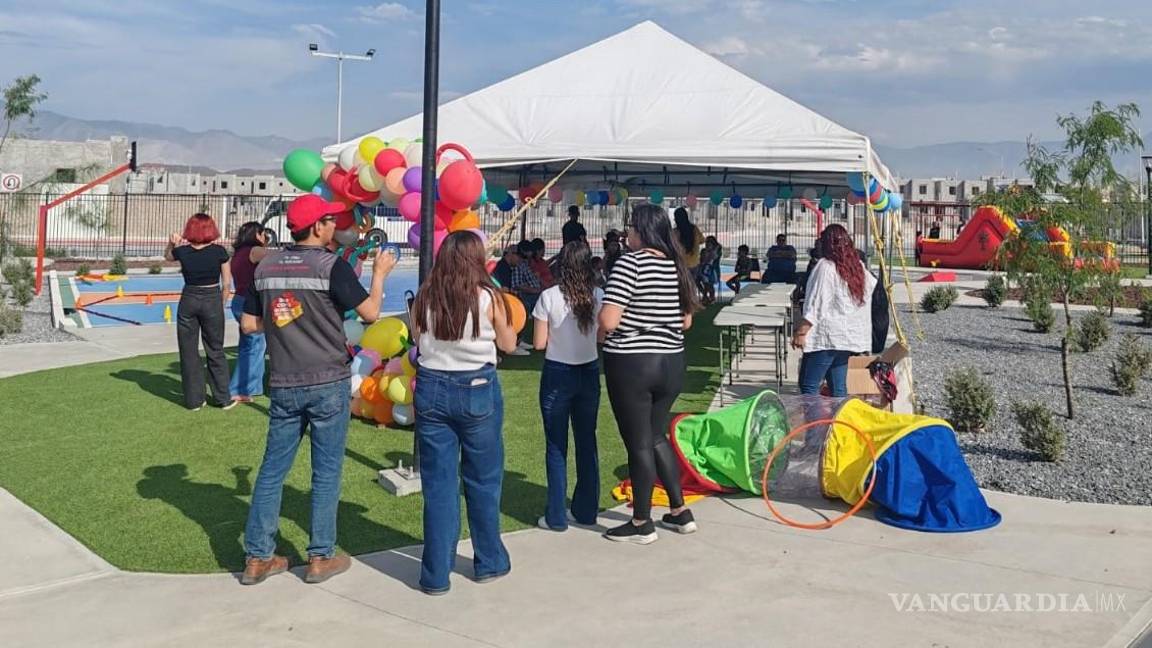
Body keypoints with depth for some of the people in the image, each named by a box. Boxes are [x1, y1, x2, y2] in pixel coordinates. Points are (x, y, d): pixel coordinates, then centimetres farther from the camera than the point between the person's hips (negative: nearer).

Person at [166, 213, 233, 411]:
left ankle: (193, 399, 13)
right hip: (213, 300, -1)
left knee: (188, 352, 10)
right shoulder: (219, 252, -9)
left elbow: (167, 256, 19)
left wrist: (171, 243, 1)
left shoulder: (182, 251, -6)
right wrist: (222, 305, 8)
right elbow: (226, 283, -4)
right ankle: (223, 398, 13)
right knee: (215, 351, 10)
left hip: (188, 300, 1)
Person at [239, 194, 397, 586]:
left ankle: (257, 557, 15)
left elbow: (249, 324, 8)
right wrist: (380, 273, 6)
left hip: (284, 385, 5)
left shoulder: (266, 267, 5)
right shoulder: (331, 266, -11)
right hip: (328, 383, -4)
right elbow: (370, 312, -9)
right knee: (326, 472, 6)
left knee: (272, 468, 11)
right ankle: (321, 558, 13)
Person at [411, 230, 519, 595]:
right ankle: (489, 563, 27)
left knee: (438, 484, 7)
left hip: (432, 389, 2)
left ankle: (436, 574, 11)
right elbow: (508, 345, 3)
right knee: (483, 481, 14)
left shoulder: (424, 297, -2)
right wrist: (504, 318, 19)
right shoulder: (489, 297, -9)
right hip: (478, 390, -2)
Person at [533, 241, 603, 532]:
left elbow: (539, 343, -8)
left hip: (557, 375, -3)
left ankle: (556, 517, 8)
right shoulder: (599, 296, -3)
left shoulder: (549, 297, -10)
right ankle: (586, 511, 22)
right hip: (590, 373, 3)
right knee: (587, 442, 14)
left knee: (556, 446, 5)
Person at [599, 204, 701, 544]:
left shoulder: (630, 263, -14)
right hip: (671, 363, 7)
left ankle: (641, 523, 16)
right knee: (657, 436, 21)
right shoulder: (677, 266, 7)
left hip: (630, 363, -7)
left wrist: (602, 333, 0)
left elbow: (608, 320, -21)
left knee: (638, 444, 4)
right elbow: (686, 321, 14)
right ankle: (680, 512, 27)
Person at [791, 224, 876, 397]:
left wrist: (800, 332, -11)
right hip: (850, 336, 8)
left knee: (808, 386, -4)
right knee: (839, 388, 10)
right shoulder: (858, 267, 10)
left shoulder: (825, 266, -11)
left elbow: (815, 306, -14)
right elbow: (874, 286, 28)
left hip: (826, 337, -8)